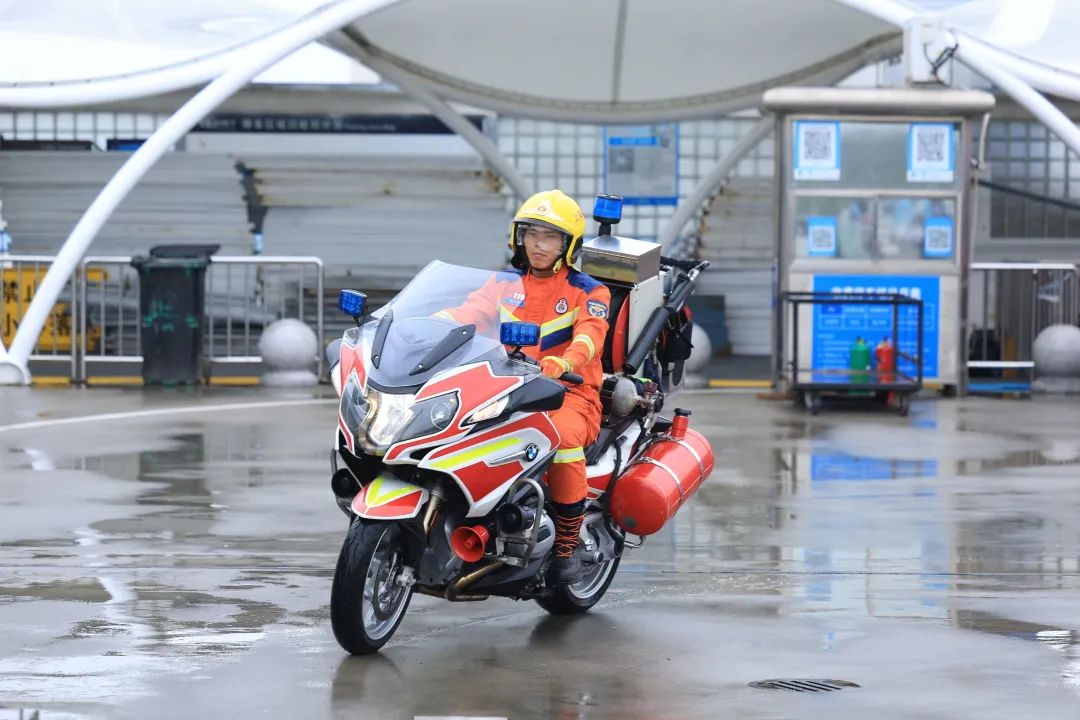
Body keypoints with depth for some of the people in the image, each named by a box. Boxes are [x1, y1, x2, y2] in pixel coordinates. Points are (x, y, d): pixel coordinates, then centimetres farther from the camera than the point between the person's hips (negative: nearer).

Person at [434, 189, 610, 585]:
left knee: (563, 435, -38)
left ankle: (567, 544, -24)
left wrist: (561, 364, -39)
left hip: (570, 391, -4)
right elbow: (466, 312, 4)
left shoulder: (589, 292, 3)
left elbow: (589, 338, -16)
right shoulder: (505, 284, 17)